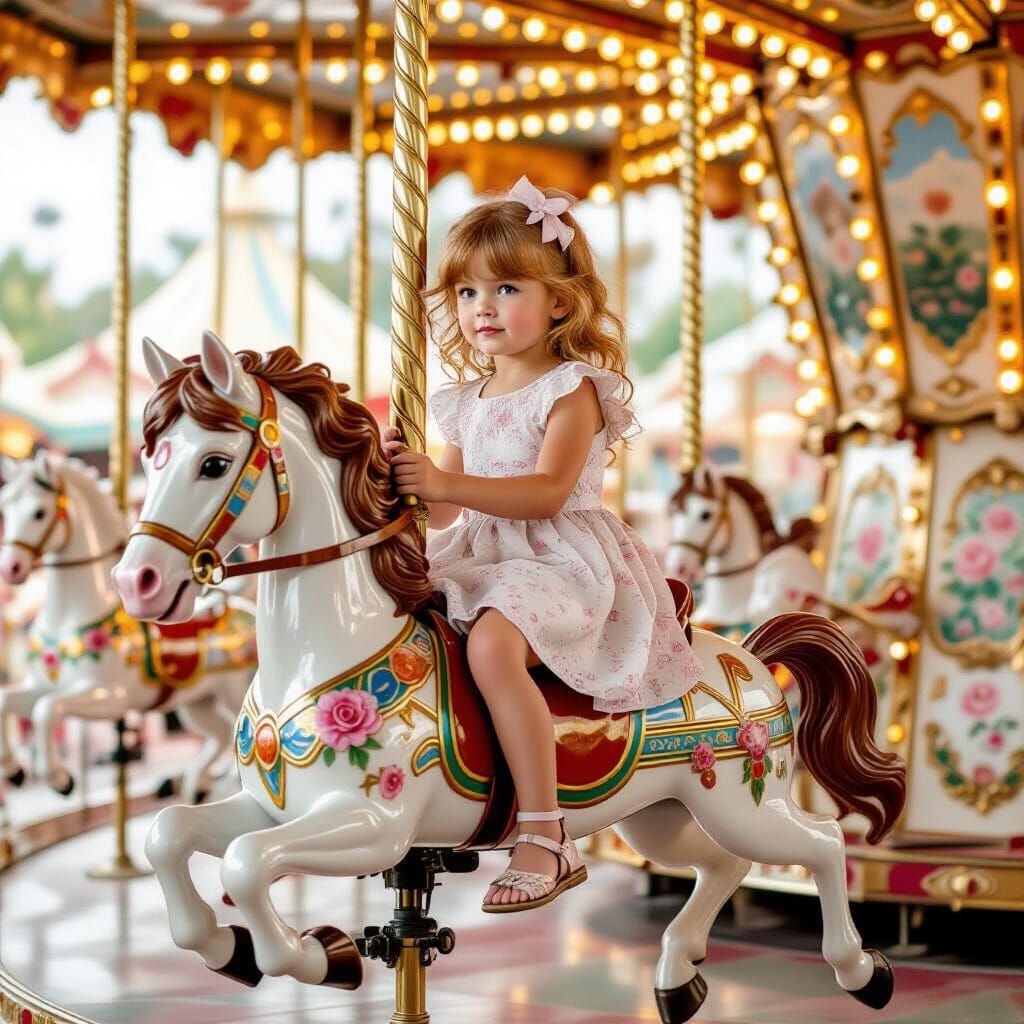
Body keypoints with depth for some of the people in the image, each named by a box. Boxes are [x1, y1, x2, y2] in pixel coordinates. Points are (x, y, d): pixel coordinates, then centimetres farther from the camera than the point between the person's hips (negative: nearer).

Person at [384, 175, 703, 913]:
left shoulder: (571, 389, -6)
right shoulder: (468, 401, 17)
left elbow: (548, 492, -20)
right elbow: (446, 513, 17)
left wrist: (449, 484, -29)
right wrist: (405, 478, -4)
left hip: (564, 560, -9)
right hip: (483, 559, 9)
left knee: (492, 642, -35)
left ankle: (547, 838, -34)